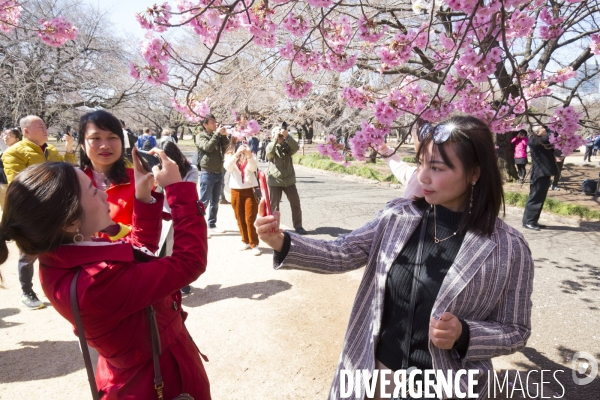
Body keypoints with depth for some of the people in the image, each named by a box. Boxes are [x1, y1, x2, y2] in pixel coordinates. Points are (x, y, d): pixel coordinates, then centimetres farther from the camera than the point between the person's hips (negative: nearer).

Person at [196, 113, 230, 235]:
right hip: (207, 173, -6)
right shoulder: (201, 136, -3)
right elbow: (208, 147, -20)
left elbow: (227, 146, 5)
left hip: (219, 173, 6)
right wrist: (217, 134, -19)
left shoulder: (217, 135, 13)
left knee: (215, 202, 12)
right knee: (204, 201, -6)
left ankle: (212, 225, 21)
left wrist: (224, 135, -9)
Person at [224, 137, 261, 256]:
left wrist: (250, 156, -30)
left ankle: (254, 244, 3)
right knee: (240, 219, 10)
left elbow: (253, 168, -13)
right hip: (236, 190, 2)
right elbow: (227, 167, -15)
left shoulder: (249, 152, 3)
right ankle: (245, 241, 25)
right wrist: (236, 154, -30)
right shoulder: (230, 153, 5)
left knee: (250, 219, -5)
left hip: (250, 189, -2)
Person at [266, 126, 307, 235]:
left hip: (289, 180, 2)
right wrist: (276, 139, -27)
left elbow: (296, 147, -15)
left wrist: (287, 136, -25)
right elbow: (269, 152, -20)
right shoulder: (271, 145, 2)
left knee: (295, 203, 3)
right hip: (274, 181, -2)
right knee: (273, 205, 2)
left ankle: (298, 226, 14)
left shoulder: (288, 145, 7)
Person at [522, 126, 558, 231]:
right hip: (539, 174, -9)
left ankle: (533, 221, 18)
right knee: (535, 198, -7)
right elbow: (547, 139, -21)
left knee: (540, 199, 12)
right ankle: (528, 221, -1)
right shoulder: (533, 140, -9)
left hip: (544, 174, 9)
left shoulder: (542, 141, 18)